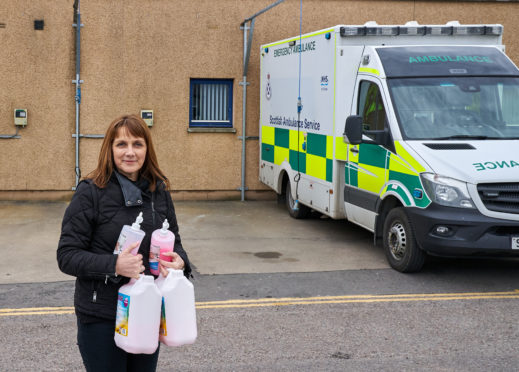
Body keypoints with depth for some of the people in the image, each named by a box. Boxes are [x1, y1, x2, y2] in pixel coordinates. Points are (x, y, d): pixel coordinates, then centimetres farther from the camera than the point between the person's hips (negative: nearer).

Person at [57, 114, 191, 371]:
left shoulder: (159, 190, 2)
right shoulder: (90, 192, -12)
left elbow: (173, 240, 13)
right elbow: (67, 256, -13)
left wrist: (180, 260, -10)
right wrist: (114, 265, -29)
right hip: (101, 318, -5)